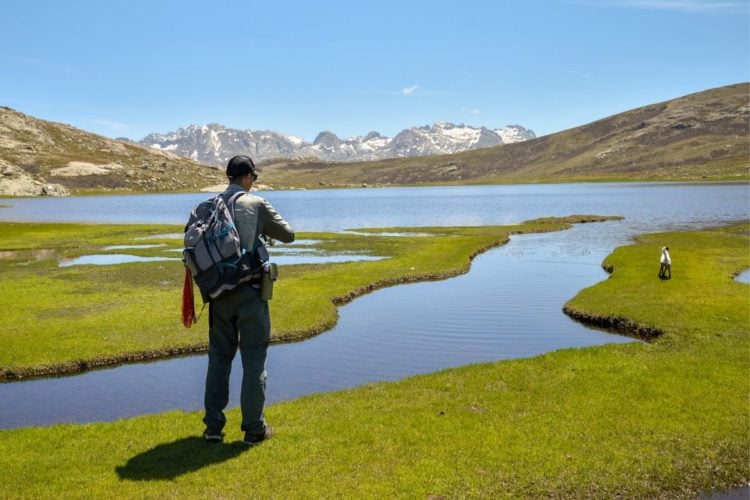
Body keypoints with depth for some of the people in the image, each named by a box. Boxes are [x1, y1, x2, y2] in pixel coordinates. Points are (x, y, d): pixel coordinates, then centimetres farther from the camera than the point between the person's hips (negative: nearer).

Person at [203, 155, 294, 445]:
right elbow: (288, 235, 0)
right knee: (254, 359, 5)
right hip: (249, 291, -4)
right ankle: (254, 428, 10)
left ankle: (213, 426, 18)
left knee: (219, 357, 14)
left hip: (219, 293, 4)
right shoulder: (256, 204, -7)